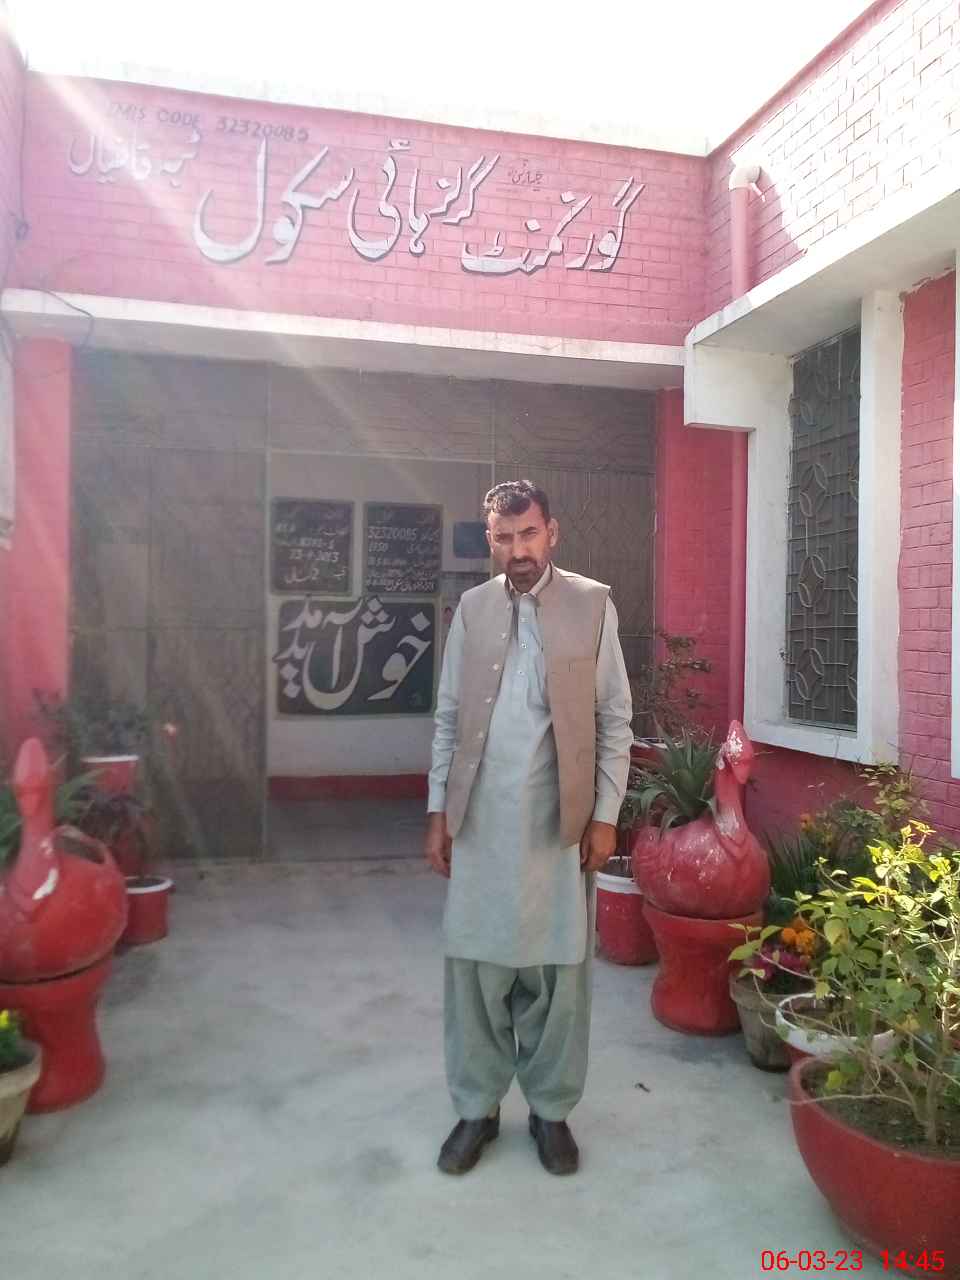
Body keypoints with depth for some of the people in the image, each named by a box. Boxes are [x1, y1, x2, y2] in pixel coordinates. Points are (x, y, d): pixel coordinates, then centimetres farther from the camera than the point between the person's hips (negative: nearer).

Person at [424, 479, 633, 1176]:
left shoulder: (593, 604, -1)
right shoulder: (472, 608, 6)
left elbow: (615, 719, 0)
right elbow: (448, 718, 8)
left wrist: (605, 816, -4)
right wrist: (438, 811, 4)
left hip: (561, 820, -2)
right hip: (481, 821, 2)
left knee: (559, 969, 8)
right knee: (475, 964, 8)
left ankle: (552, 1108, 27)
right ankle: (477, 1106, 26)